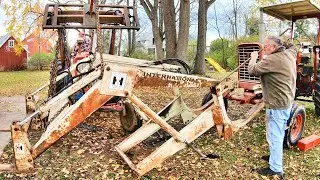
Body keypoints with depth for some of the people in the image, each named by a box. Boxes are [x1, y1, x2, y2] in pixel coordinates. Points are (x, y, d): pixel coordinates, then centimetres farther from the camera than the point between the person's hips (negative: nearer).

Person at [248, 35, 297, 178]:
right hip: (287, 102, 10)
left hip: (277, 104, -10)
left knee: (274, 136, -1)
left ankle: (276, 169, 7)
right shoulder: (289, 54, 5)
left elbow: (252, 70, -21)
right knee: (279, 133, 24)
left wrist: (254, 57, -1)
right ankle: (277, 155, 42)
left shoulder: (272, 60, -23)